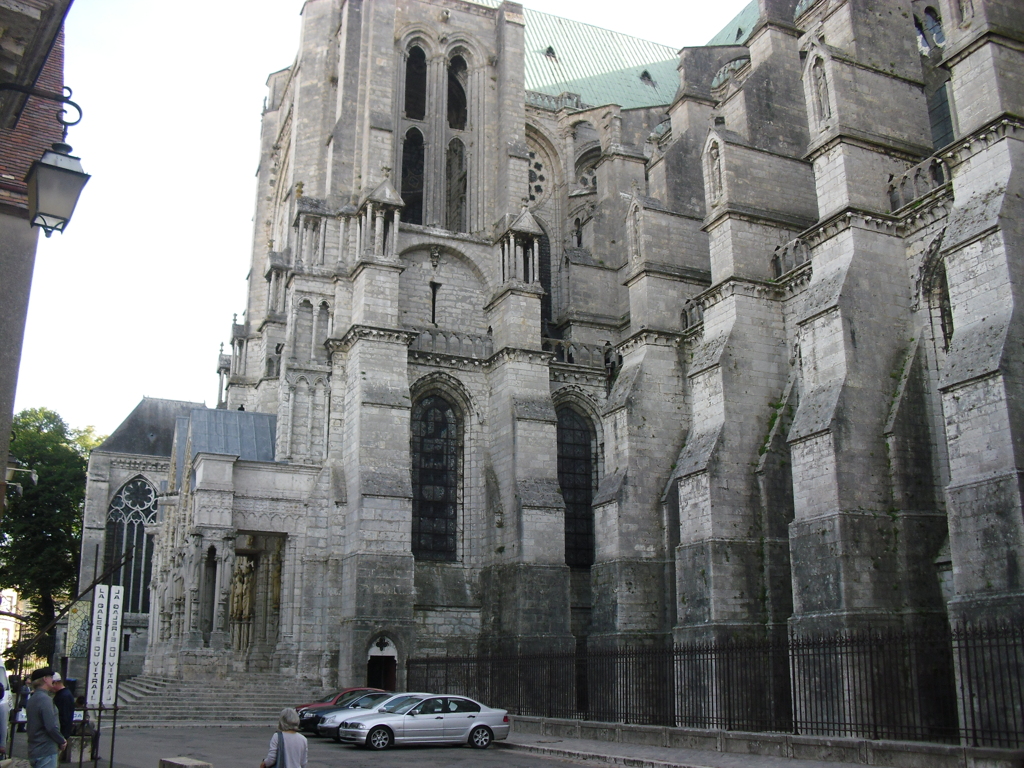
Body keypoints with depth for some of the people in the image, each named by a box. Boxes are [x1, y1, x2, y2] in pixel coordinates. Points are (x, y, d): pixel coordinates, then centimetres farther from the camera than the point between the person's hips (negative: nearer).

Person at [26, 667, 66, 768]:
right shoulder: (45, 699, -17)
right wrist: (62, 742, -7)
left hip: (34, 750, 9)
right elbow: (51, 727, -22)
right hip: (46, 751, -9)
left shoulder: (32, 699, 13)